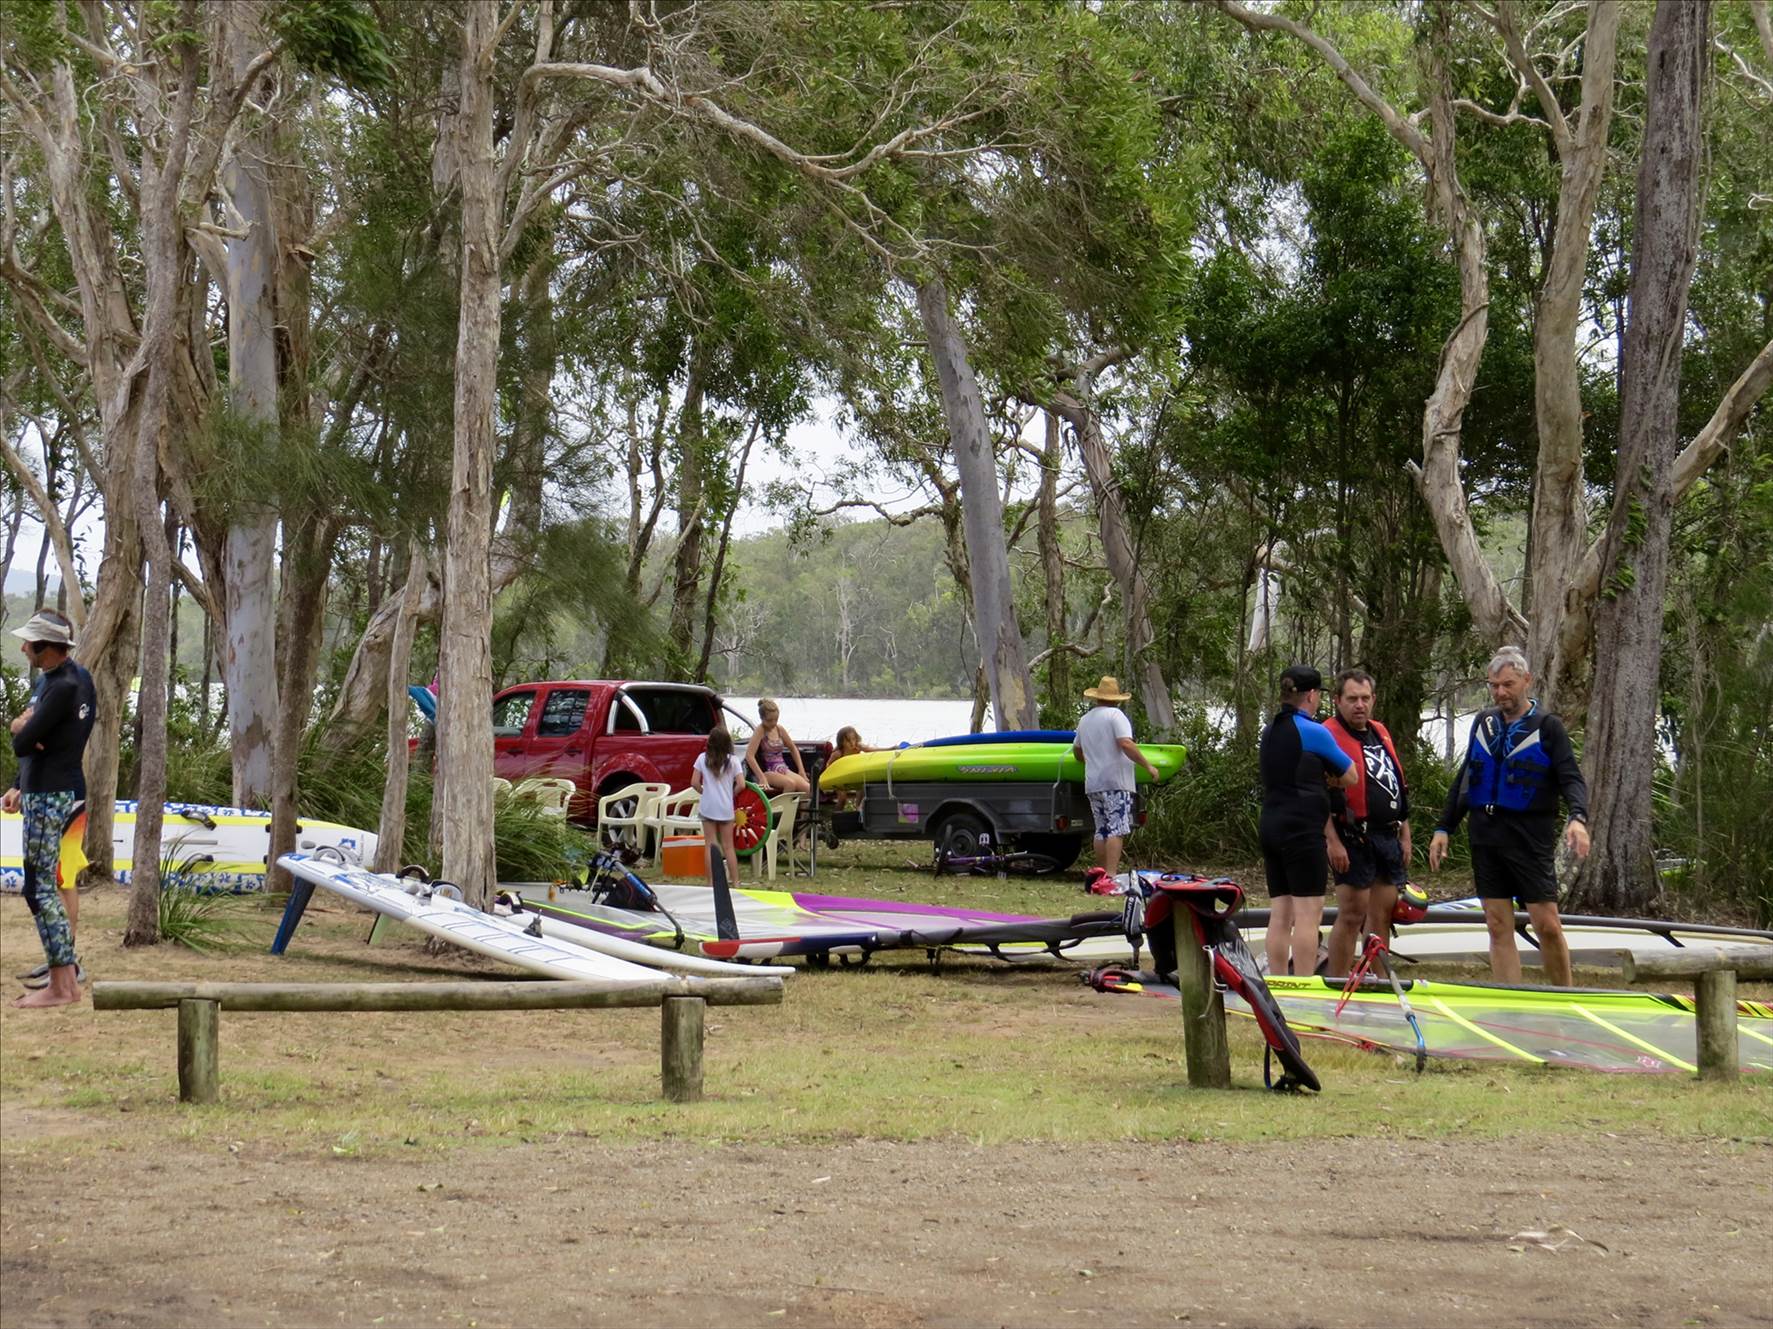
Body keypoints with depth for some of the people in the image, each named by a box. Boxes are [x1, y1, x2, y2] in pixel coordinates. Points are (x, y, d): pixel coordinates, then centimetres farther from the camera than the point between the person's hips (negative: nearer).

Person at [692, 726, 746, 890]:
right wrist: (730, 793, 7)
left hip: (708, 807, 0)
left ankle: (711, 882, 4)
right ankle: (735, 881, 11)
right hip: (726, 809, 0)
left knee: (711, 846, 5)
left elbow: (694, 783, -6)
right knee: (728, 846, 9)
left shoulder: (702, 759, -5)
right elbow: (741, 785, -11)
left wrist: (704, 792, 11)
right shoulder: (733, 761, -7)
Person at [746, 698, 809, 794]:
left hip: (783, 769, 6)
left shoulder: (779, 729, 11)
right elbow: (749, 756, -20)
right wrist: (762, 778, -27)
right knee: (790, 783, -35)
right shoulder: (760, 731, -8)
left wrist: (801, 770, 15)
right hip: (768, 772, -6)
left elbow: (793, 749, 25)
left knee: (808, 788, -19)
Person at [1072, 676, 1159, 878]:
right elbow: (1126, 744, -18)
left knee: (1101, 831, 11)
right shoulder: (1115, 715, -6)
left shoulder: (1085, 720, 18)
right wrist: (1147, 765, -14)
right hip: (1115, 782, -7)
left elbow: (1077, 750, 30)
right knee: (1116, 830, -11)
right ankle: (1111, 874, -19)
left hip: (1092, 784, 7)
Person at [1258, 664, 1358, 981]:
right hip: (1303, 829, -8)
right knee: (1308, 914, -6)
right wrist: (1328, 775, 16)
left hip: (1271, 826, 8)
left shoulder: (1269, 731, 13)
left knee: (1280, 913, 10)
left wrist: (1317, 775, 7)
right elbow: (1351, 778, -2)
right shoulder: (1313, 732, -9)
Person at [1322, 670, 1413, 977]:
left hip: (1388, 836, 8)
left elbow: (1399, 788, 24)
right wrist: (1333, 841, -20)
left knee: (1383, 914, 11)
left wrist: (1404, 836, 20)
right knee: (1351, 915, -8)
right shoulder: (1328, 736, -8)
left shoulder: (1380, 733, 18)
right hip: (1352, 839, -8)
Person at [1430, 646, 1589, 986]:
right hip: (1486, 839, 5)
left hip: (1530, 842, -4)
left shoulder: (1547, 727, -1)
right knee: (1499, 928, 4)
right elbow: (1464, 781, 19)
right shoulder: (1483, 722, 13)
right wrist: (1444, 828, 14)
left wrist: (1578, 818, -28)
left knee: (1547, 926, -7)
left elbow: (1572, 780, -9)